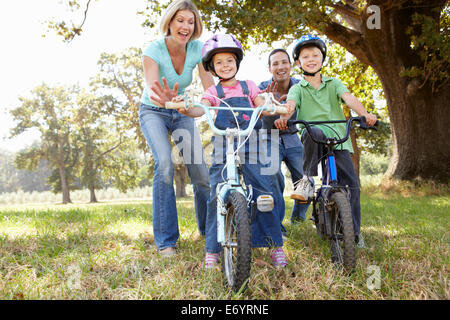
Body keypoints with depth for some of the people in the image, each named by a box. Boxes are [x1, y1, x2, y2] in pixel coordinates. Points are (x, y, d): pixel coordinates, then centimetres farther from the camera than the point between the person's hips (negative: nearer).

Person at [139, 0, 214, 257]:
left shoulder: (197, 49, -14)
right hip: (153, 113, -3)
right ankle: (166, 240, -16)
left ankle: (210, 231, 16)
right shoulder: (154, 50, -22)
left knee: (200, 170, -7)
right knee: (165, 163, -27)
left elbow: (210, 88, -21)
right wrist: (162, 99, -61)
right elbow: (152, 86, -37)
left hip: (182, 112, 3)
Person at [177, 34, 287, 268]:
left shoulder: (248, 87, 16)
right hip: (223, 150, 0)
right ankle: (212, 250, 5)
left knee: (264, 194, -6)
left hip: (252, 146, 1)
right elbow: (200, 110, -7)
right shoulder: (214, 92, 11)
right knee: (217, 197, -7)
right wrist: (185, 109, -29)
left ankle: (274, 245, 7)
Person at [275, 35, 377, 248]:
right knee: (313, 132, -39)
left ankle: (354, 232, 9)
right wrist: (283, 118, -34)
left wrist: (364, 114, -23)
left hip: (338, 139, 2)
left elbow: (348, 98, -3)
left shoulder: (334, 83, 17)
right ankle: (308, 180, -23)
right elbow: (290, 104, -10)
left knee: (351, 183, -5)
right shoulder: (297, 88, 12)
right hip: (314, 139, -2)